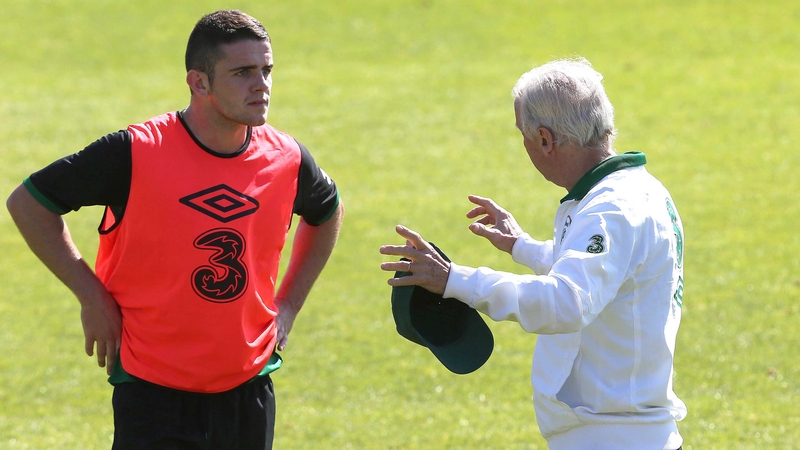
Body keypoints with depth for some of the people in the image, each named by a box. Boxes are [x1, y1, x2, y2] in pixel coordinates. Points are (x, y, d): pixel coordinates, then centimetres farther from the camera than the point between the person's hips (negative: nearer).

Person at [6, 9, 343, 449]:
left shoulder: (287, 159, -1)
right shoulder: (136, 153, -14)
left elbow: (328, 212, 23)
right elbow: (27, 202, -4)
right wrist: (93, 297, -6)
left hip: (249, 391, 4)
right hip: (154, 393, -4)